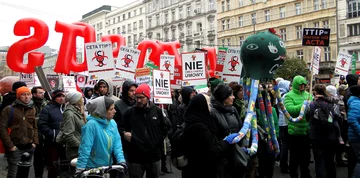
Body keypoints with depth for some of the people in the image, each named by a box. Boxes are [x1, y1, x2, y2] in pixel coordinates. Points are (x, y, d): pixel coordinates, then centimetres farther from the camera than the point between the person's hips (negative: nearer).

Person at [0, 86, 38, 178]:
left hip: (29, 147, 5)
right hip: (15, 148, -4)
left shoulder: (32, 109, 12)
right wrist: (10, 145, -13)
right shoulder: (9, 109, -4)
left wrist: (35, 142, 2)